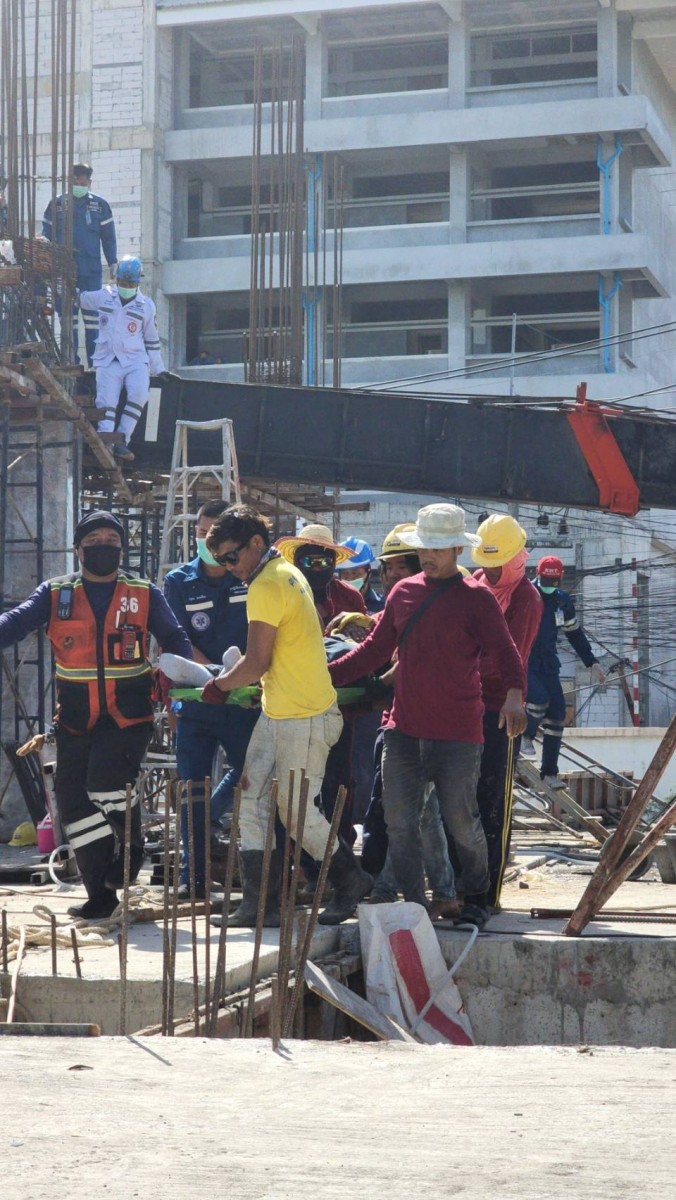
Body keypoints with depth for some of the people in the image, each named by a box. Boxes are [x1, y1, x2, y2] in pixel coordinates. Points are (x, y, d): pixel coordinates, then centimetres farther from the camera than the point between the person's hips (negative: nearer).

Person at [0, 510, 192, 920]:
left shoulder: (145, 594, 7)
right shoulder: (56, 594, 7)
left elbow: (175, 639, 5)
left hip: (128, 713, -3)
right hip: (76, 715, 3)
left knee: (105, 782, -23)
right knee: (74, 801, 3)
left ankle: (130, 846, 7)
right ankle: (101, 892, 15)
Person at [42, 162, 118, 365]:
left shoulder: (100, 205, 7)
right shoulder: (56, 204, 8)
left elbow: (108, 237, 9)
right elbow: (46, 236, 11)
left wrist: (113, 263, 3)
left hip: (91, 271, -1)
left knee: (92, 314, -2)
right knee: (68, 314, 4)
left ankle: (95, 361, 0)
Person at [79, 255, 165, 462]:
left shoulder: (146, 305, 10)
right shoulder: (103, 297, 9)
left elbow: (152, 339, 16)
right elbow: (78, 297, 25)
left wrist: (158, 369, 15)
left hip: (135, 361, 0)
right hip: (108, 361, 0)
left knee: (139, 393, -28)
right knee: (106, 401, -19)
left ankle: (122, 441, -25)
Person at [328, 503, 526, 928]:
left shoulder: (476, 599, -4)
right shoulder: (404, 592, 11)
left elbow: (506, 652, -12)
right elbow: (376, 650, 18)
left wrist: (515, 694, -31)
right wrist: (326, 674, 11)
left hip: (457, 734, -5)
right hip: (404, 729, 5)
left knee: (461, 821, 2)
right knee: (399, 821, 2)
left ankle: (476, 898, 23)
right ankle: (415, 904, 13)